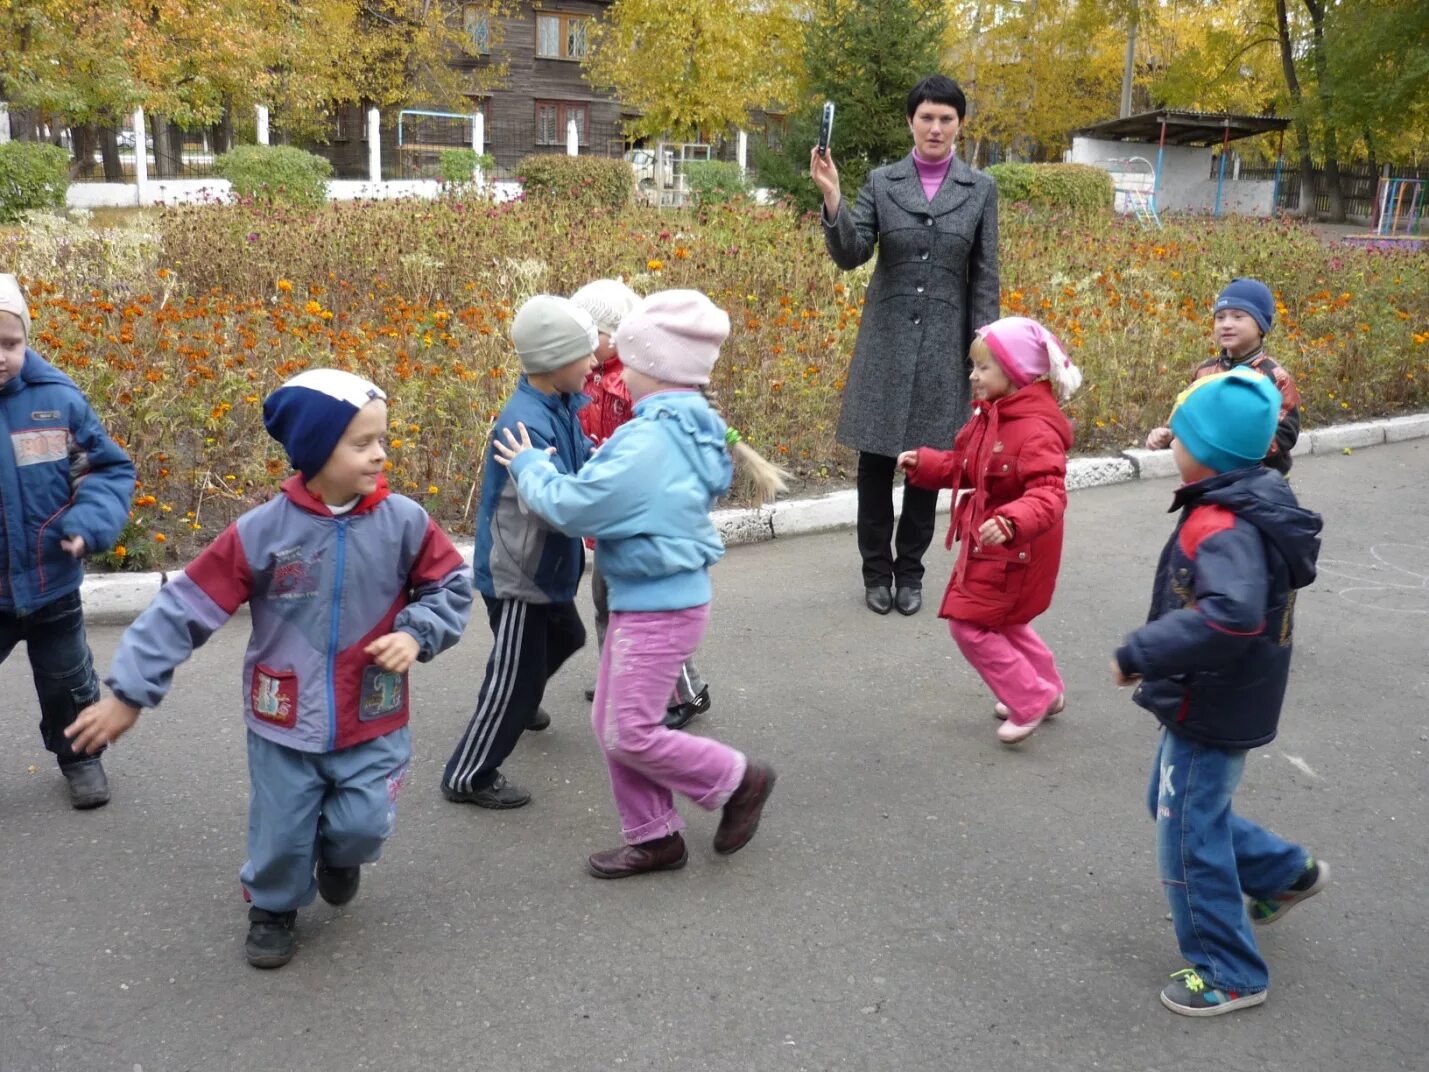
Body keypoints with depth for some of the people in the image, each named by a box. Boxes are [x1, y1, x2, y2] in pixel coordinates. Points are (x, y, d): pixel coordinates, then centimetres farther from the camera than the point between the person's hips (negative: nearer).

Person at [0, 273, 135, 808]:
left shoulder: (58, 398, -13)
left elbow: (112, 469, -4)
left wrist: (90, 523, -20)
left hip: (51, 583, 1)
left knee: (67, 685, 21)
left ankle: (79, 756, 47)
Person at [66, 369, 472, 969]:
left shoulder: (404, 522, -11)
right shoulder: (261, 532, -15)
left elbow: (450, 586, 3)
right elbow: (185, 607, -11)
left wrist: (418, 633, -16)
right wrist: (129, 693, -11)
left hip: (372, 721, 1)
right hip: (284, 723, 0)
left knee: (363, 826, 1)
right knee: (280, 834, 11)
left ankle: (339, 855, 39)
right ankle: (273, 907, 44)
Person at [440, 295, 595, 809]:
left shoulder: (560, 406, -1)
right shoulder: (525, 422, -29)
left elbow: (578, 460, 10)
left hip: (545, 564, 10)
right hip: (516, 571, -10)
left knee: (563, 637, 31)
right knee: (515, 675, 2)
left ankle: (518, 703, 57)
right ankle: (468, 776, 18)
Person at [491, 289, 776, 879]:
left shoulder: (648, 443, -25)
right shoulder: (692, 429, 6)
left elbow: (571, 506, -18)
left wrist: (531, 467, -1)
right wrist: (545, 468, 3)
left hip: (657, 608, -10)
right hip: (647, 600, 10)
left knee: (631, 734, 1)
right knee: (610, 723, 15)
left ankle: (739, 780, 18)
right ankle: (653, 838, 26)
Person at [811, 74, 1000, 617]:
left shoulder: (980, 189, 4)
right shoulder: (881, 181, 3)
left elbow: (985, 278, 4)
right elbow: (850, 255, -6)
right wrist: (831, 196, -21)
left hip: (945, 342, 0)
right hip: (886, 338, 0)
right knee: (876, 459, 3)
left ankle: (910, 570, 20)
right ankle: (876, 570, 18)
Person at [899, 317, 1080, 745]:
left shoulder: (1036, 429, -26)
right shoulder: (989, 415, 5)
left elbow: (1047, 494, -36)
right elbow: (964, 467, 16)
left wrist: (1011, 522, -53)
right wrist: (923, 464, 2)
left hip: (1012, 551, -10)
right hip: (988, 544, 10)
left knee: (971, 625, -6)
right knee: (1001, 622, 23)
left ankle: (1030, 701, 9)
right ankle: (1046, 689, 41)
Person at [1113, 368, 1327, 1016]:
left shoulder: (1225, 529, -30)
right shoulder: (1251, 503, 2)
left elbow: (1232, 616, -46)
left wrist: (1139, 653, -37)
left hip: (1210, 715, -10)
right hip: (1213, 703, 10)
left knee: (1189, 840, 4)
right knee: (1173, 806, 27)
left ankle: (1229, 975, 20)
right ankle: (1288, 873, 42)